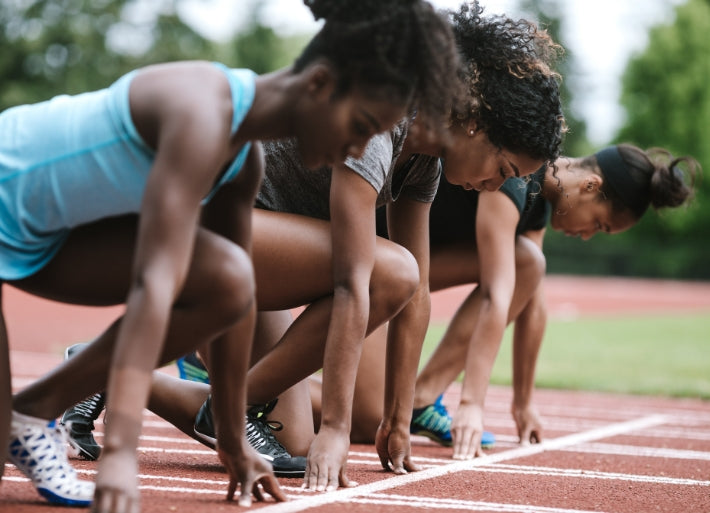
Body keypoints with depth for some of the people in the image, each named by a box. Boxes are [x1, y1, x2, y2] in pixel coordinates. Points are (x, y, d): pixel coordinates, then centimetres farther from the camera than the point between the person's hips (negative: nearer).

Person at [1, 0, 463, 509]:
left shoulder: (247, 156, 2)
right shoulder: (204, 119, -29)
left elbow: (234, 296, 9)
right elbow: (153, 284, -36)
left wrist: (234, 444, 13)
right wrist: (119, 451, -41)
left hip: (47, 228, 9)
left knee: (227, 282, -10)